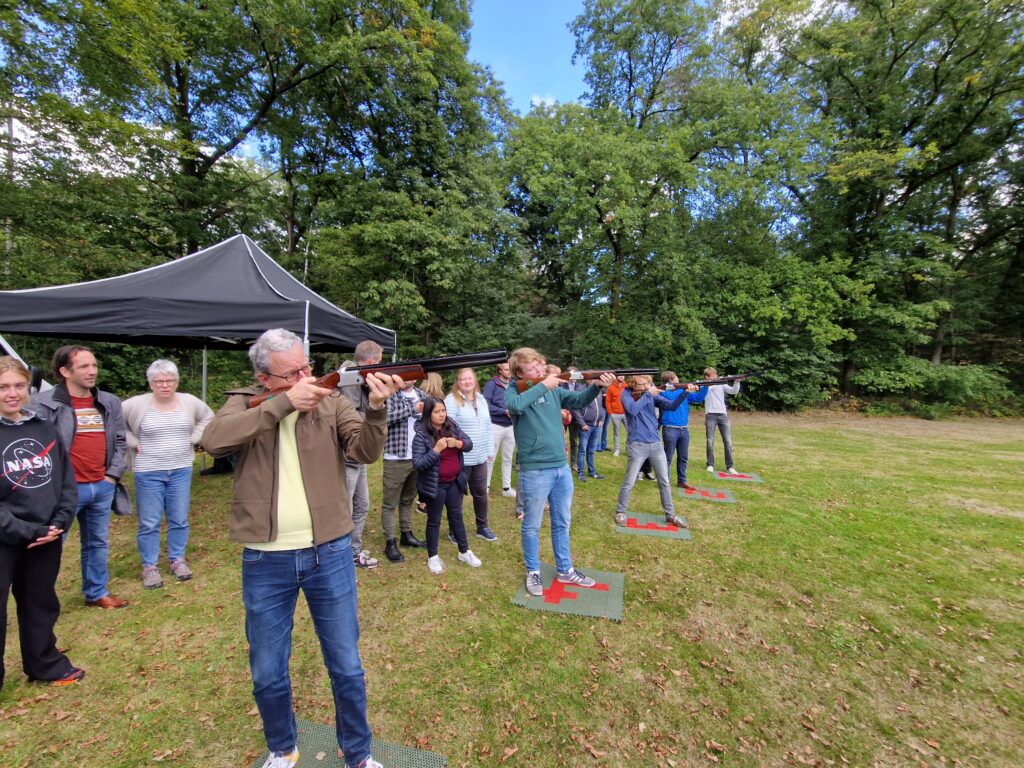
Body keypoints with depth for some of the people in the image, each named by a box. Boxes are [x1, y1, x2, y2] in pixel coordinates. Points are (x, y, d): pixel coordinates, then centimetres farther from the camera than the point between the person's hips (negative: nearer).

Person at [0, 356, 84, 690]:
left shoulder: (45, 430, 2)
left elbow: (67, 482, 4)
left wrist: (59, 523, -8)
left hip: (47, 537, 4)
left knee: (41, 605, 19)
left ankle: (47, 665, 36)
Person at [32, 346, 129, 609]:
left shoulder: (110, 403, 7)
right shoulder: (45, 403, -10)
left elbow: (120, 441, 12)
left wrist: (113, 474, 4)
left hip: (102, 488, 5)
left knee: (98, 543, 17)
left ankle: (97, 593, 32)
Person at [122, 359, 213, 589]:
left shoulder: (189, 402, 1)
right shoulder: (137, 404, -7)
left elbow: (208, 417, 15)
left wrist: (193, 438, 4)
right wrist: (132, 442, -5)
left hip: (181, 471, 2)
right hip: (148, 473, -2)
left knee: (179, 519, 10)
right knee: (149, 523, 6)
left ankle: (177, 560, 24)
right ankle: (149, 566, 20)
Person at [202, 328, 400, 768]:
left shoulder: (331, 402, -3)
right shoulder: (245, 402, -1)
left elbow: (365, 452, -15)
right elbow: (213, 441, -21)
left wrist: (376, 408, -33)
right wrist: (285, 402, -26)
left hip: (329, 555, 0)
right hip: (264, 562, 1)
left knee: (346, 667, 14)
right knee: (267, 674, 20)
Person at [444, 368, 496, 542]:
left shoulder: (481, 399, 10)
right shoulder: (452, 400, -12)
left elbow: (488, 426, 14)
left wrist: (490, 450, 12)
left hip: (480, 457, 6)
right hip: (460, 458, -6)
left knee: (480, 493, 16)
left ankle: (483, 527, 32)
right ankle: (455, 530, 25)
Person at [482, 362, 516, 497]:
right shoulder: (491, 384, -9)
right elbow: (486, 405, -17)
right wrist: (505, 411, -18)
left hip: (511, 427, 5)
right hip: (495, 426, -5)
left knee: (508, 459, 13)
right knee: (490, 458, 7)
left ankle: (507, 488, 25)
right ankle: (486, 486, 22)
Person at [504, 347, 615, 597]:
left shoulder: (554, 388, 6)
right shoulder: (513, 391, -7)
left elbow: (579, 400, -1)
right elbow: (515, 405, -29)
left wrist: (597, 386, -19)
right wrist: (543, 385, -23)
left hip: (562, 467, 5)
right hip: (534, 471, -5)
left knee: (562, 523, 19)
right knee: (532, 526, 11)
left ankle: (565, 570, 37)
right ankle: (533, 572, 32)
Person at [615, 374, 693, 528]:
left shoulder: (653, 394, 6)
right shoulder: (627, 394, -5)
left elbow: (671, 406, -7)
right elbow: (633, 410, -24)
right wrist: (648, 394, -20)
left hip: (656, 444, 5)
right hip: (637, 445, -4)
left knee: (665, 482, 12)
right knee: (629, 483, 2)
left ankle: (670, 515, 26)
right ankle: (620, 512, 21)